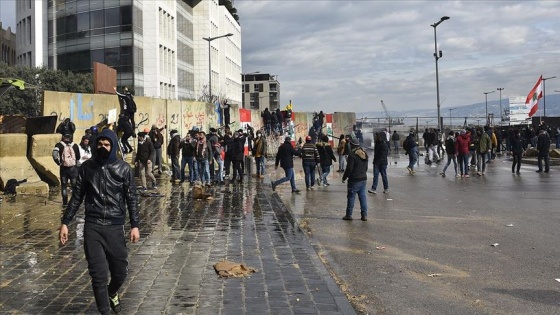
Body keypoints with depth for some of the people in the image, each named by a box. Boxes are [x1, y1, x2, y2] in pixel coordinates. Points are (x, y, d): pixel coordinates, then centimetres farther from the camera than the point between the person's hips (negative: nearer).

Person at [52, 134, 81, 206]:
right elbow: (78, 157, 7)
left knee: (64, 185, 10)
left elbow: (54, 154, -21)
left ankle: (65, 202, 10)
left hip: (63, 168, 0)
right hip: (73, 168, 0)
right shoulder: (75, 146, 0)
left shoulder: (59, 145, -5)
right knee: (74, 185, 9)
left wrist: (58, 162, -8)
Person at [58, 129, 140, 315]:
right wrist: (65, 223, 5)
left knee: (120, 271, 8)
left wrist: (134, 225, -3)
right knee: (98, 273, -3)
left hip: (115, 227, 0)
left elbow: (132, 199, 3)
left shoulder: (123, 168, 1)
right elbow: (77, 197, 9)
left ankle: (112, 293, 42)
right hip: (92, 227, 0)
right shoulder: (87, 167, 4)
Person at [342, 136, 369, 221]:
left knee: (351, 197, 2)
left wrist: (344, 177, -5)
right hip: (363, 178, 7)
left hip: (354, 180, -7)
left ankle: (349, 215, 7)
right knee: (363, 196, 10)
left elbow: (349, 168, -16)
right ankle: (364, 215, 9)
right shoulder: (364, 154, 10)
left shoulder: (352, 154, -16)